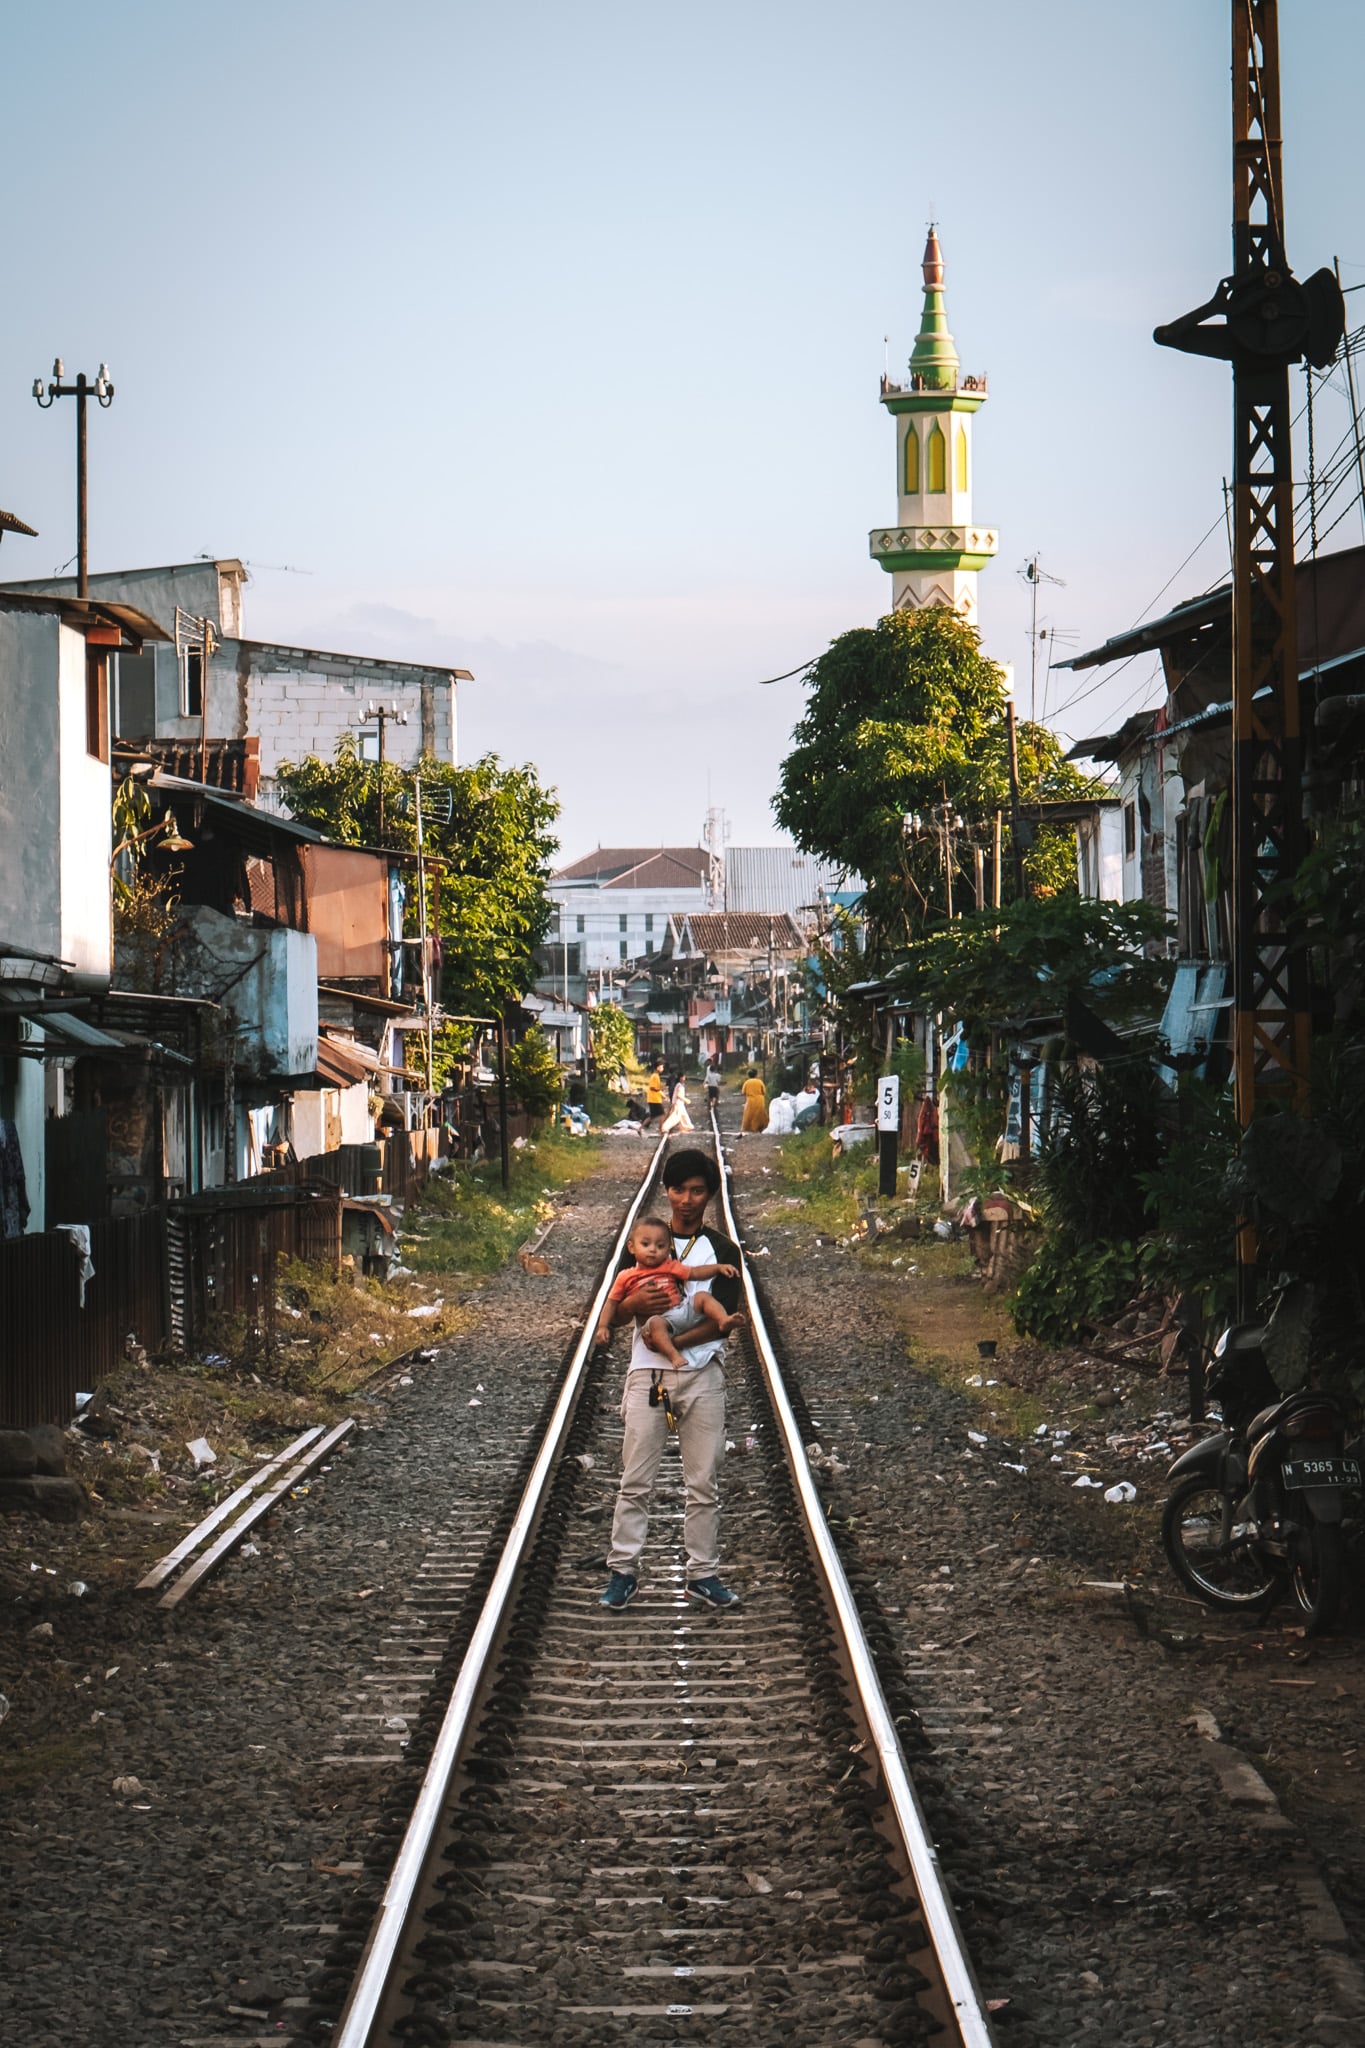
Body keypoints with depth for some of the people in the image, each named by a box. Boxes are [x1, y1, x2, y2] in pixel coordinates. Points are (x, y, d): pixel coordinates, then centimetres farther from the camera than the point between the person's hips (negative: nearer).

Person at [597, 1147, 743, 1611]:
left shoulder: (723, 1252, 6)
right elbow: (615, 1313, 6)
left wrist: (669, 1342, -15)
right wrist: (636, 1303, -18)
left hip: (702, 1376, 0)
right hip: (647, 1375, 0)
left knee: (704, 1482, 3)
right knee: (635, 1481, -1)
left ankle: (703, 1574, 9)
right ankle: (623, 1571, 4)